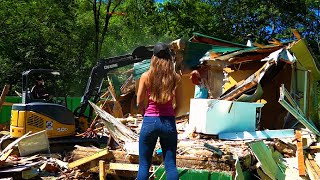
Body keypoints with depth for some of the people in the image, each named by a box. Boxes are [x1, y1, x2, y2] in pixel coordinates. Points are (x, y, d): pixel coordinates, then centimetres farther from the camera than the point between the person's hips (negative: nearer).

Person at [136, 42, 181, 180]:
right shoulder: (175, 77, -2)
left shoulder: (146, 76, -4)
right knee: (170, 165, 8)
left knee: (144, 165, 9)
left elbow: (139, 103, 1)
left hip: (149, 121, -1)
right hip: (169, 122, 1)